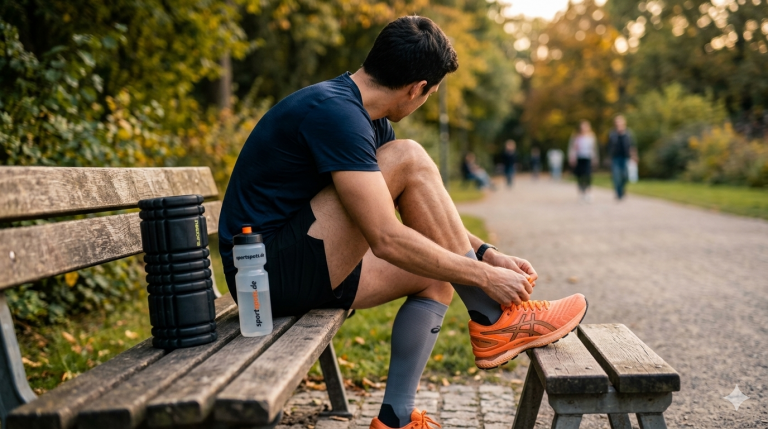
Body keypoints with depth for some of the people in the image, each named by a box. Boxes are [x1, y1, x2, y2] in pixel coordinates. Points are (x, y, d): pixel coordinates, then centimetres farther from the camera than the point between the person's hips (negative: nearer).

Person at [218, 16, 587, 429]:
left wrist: (485, 253, 8)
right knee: (409, 161, -20)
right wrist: (485, 276, -18)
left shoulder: (367, 119, 10)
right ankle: (493, 322, -10)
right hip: (267, 268, -10)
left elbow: (429, 211, 18)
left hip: (308, 267, 10)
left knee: (439, 272, 11)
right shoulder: (334, 112, -21)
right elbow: (387, 240, -26)